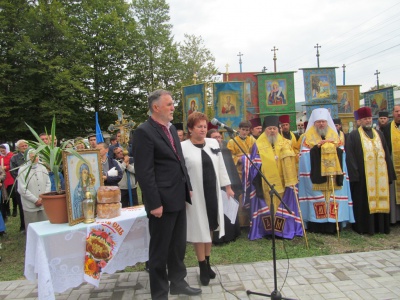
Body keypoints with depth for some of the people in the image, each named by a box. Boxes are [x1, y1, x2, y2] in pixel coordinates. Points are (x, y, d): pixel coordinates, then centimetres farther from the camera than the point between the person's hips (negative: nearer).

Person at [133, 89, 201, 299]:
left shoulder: (171, 128, 13)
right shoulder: (144, 132, -14)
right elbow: (144, 172, -18)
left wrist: (188, 187, 15)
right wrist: (154, 203, -20)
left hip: (178, 197, 8)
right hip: (162, 201, -8)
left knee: (178, 245, 20)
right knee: (160, 250, 7)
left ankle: (178, 282, 37)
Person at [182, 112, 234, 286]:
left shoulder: (213, 144, 8)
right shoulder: (183, 147, -8)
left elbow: (220, 167, 13)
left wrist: (227, 186, 13)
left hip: (212, 192, 5)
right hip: (195, 194, -5)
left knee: (209, 227, 13)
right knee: (199, 229, 4)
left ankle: (207, 263, 28)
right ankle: (203, 268, 16)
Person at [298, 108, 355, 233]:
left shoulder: (334, 135, 14)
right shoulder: (308, 137, 4)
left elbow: (342, 153, 12)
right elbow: (304, 155, -5)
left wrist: (335, 147, -8)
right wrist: (317, 146, -15)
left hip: (333, 175, 3)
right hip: (316, 176, -3)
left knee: (333, 198, 1)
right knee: (317, 199, -6)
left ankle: (332, 224, 8)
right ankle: (317, 225, 0)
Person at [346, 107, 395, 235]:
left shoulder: (379, 134, 15)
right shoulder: (354, 135, 0)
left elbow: (386, 154, 14)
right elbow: (350, 156, -6)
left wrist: (389, 172, 7)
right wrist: (354, 174, -14)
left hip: (380, 175, 5)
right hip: (363, 175, -4)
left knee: (381, 200, 8)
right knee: (364, 201, 0)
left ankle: (380, 226, 19)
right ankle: (364, 227, 10)